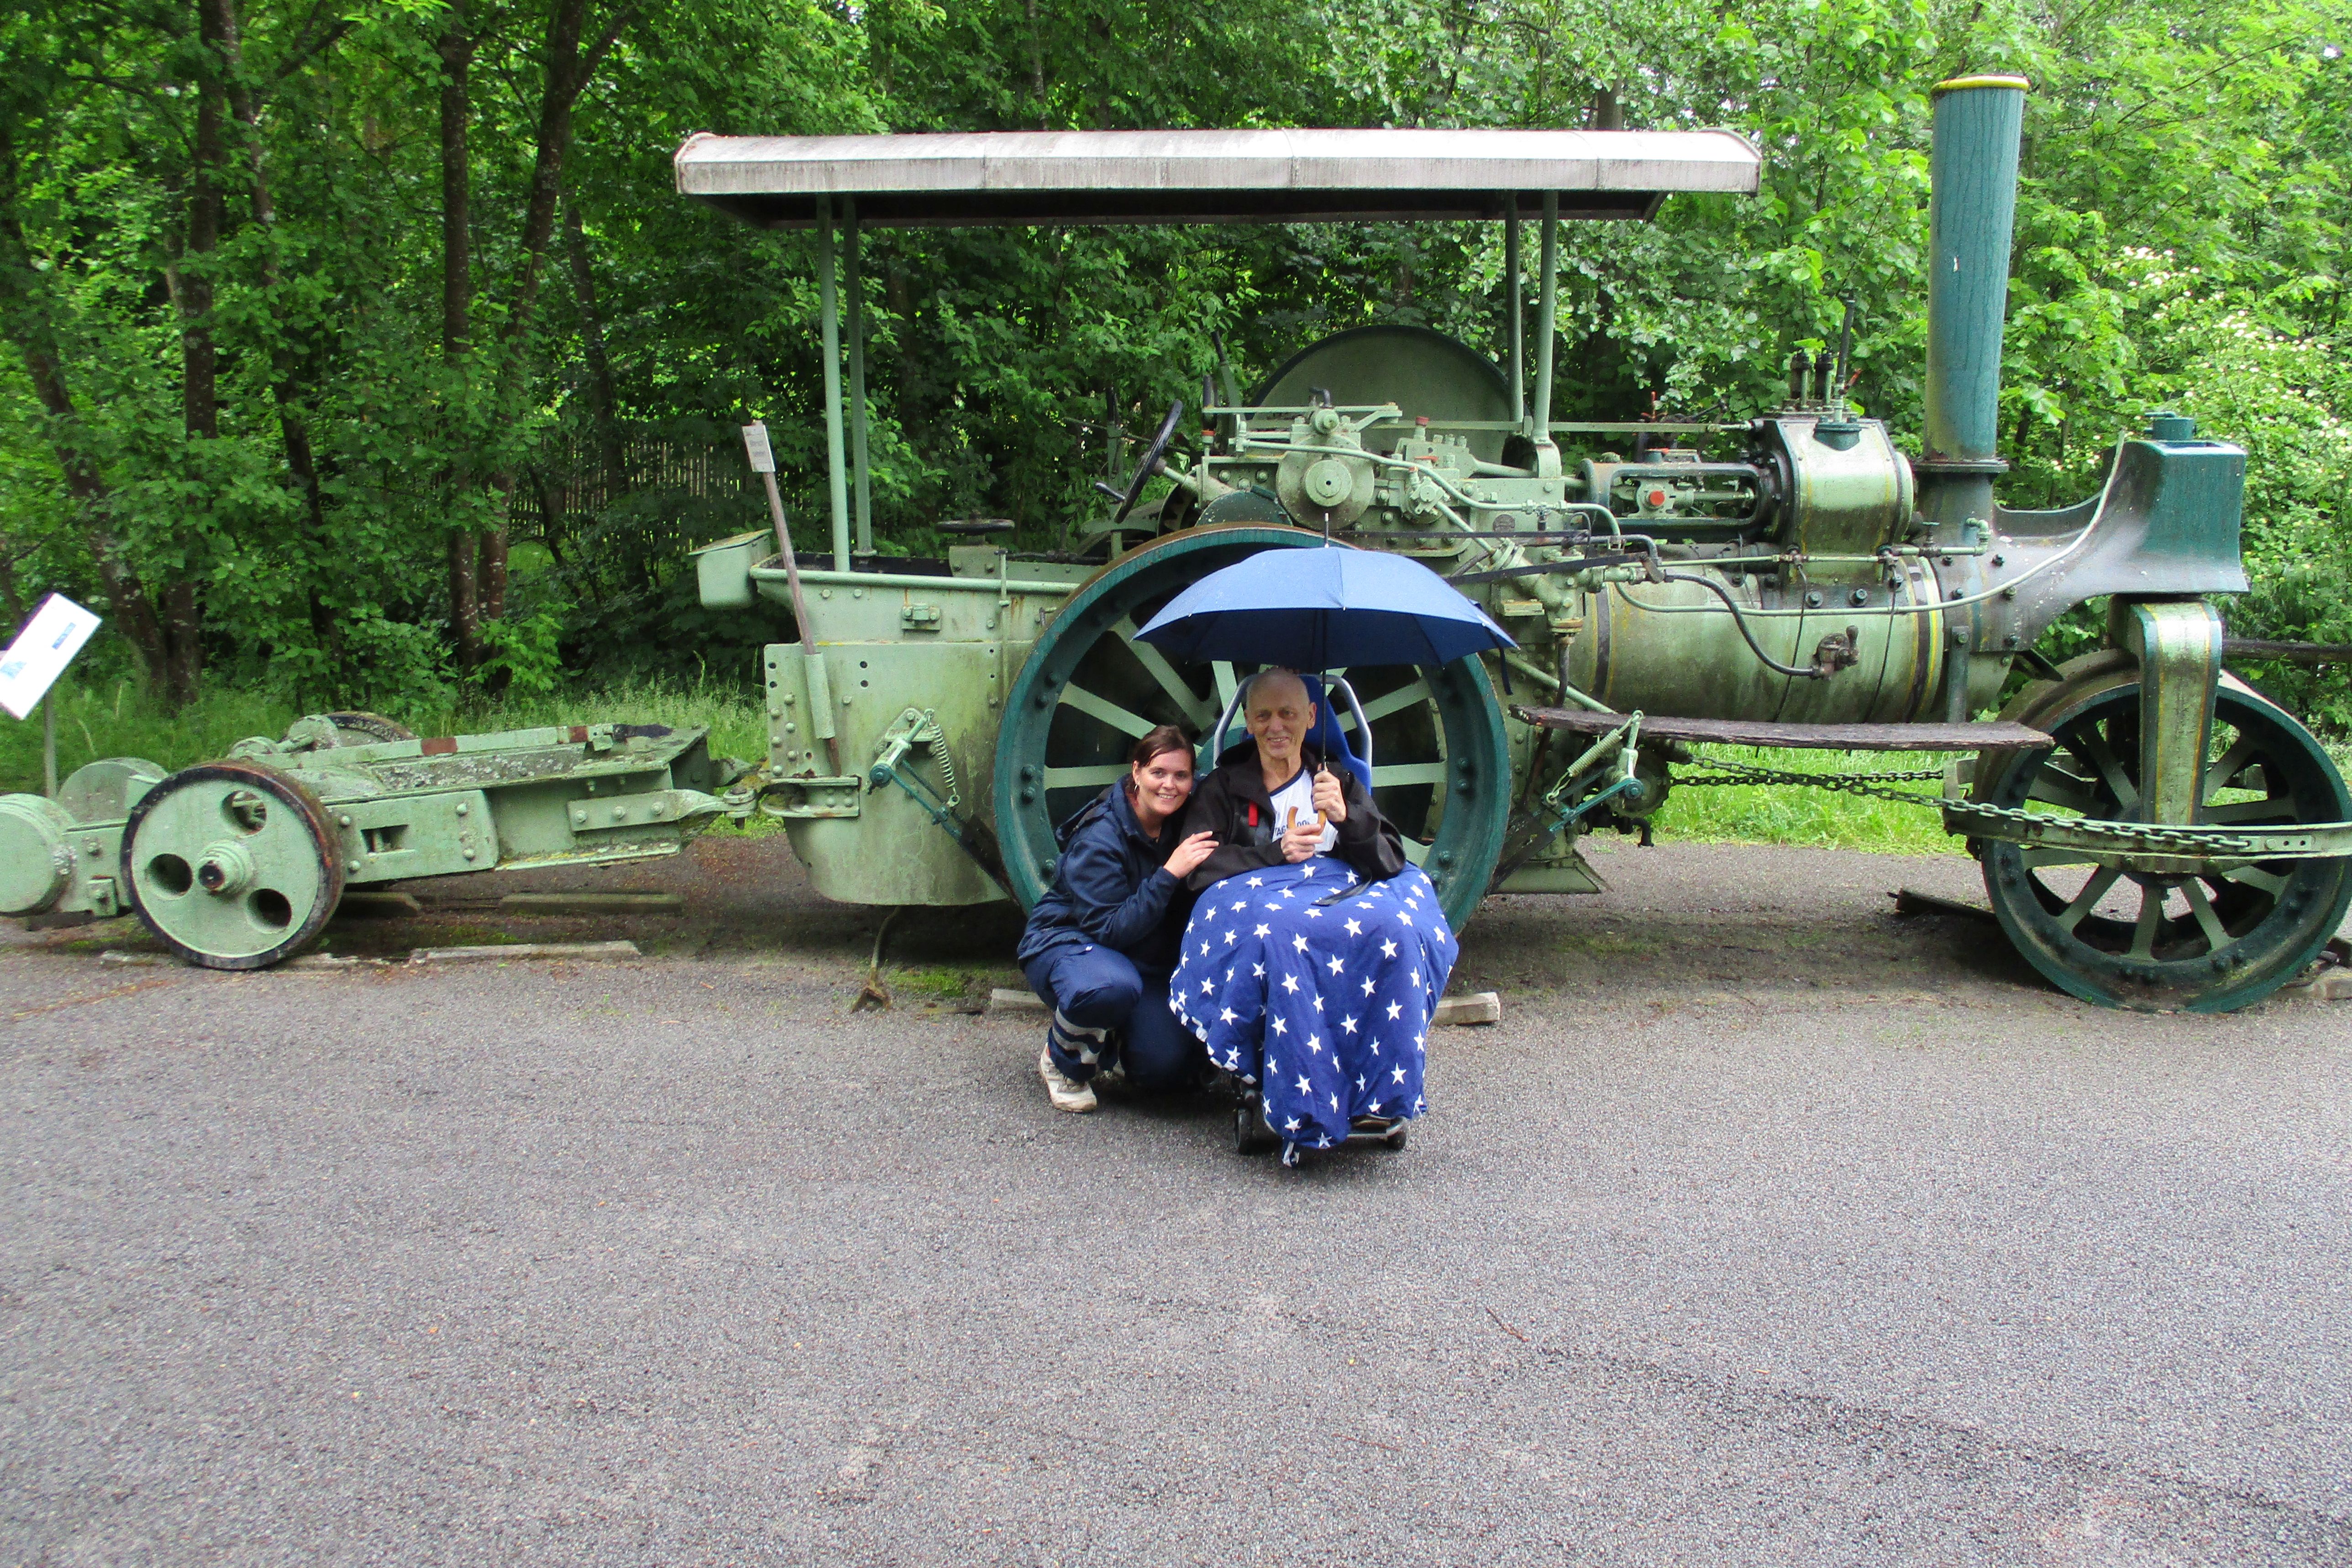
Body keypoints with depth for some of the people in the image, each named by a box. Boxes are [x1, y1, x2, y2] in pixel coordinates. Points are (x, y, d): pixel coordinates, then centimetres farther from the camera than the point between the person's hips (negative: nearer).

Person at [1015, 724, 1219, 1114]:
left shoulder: (1180, 827, -5)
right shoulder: (1100, 837, -21)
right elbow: (1110, 929, -25)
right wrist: (1169, 874, -33)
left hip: (1144, 960, 5)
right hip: (1068, 943, -5)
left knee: (1168, 1064, -20)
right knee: (1112, 985, -40)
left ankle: (1113, 1040, 15)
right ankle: (1063, 1062, -9)